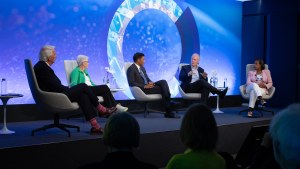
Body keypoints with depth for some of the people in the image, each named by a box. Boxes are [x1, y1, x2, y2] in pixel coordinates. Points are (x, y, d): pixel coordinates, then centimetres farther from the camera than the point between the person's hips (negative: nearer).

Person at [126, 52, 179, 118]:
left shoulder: (142, 68, 20)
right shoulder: (131, 69, -7)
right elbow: (131, 83, -17)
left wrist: (150, 83, -3)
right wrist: (145, 86, -22)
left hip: (147, 86, 8)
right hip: (142, 89, -8)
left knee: (163, 82, -17)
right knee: (162, 88, -19)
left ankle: (168, 102, -25)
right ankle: (168, 112, -14)